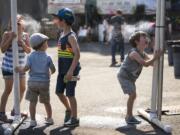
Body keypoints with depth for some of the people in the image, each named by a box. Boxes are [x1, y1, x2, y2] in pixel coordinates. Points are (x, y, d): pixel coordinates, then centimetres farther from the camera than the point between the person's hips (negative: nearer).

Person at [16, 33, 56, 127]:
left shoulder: (31, 56, -4)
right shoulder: (47, 57, -5)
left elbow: (26, 68, -13)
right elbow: (53, 69, -5)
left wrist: (21, 70, 8)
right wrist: (50, 73, 17)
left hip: (33, 81, 0)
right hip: (44, 82, 0)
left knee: (32, 102, 5)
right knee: (46, 102, 14)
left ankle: (33, 120, 4)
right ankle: (49, 118, 24)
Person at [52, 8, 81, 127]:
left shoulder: (71, 36, -15)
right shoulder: (62, 35, 12)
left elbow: (77, 54, -21)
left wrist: (71, 70, -26)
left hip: (71, 70, -8)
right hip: (62, 70, 8)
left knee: (70, 94, -1)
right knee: (59, 92, 12)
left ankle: (74, 119, 11)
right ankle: (68, 110, 33)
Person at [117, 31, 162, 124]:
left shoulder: (143, 54, 5)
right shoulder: (134, 53, -24)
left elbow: (151, 63, 1)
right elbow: (145, 64, -29)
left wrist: (156, 56, -16)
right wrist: (155, 57, -27)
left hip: (131, 78, 10)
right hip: (124, 76, -10)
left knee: (133, 96, 16)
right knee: (132, 95, -17)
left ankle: (129, 116, 30)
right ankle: (129, 117, -8)